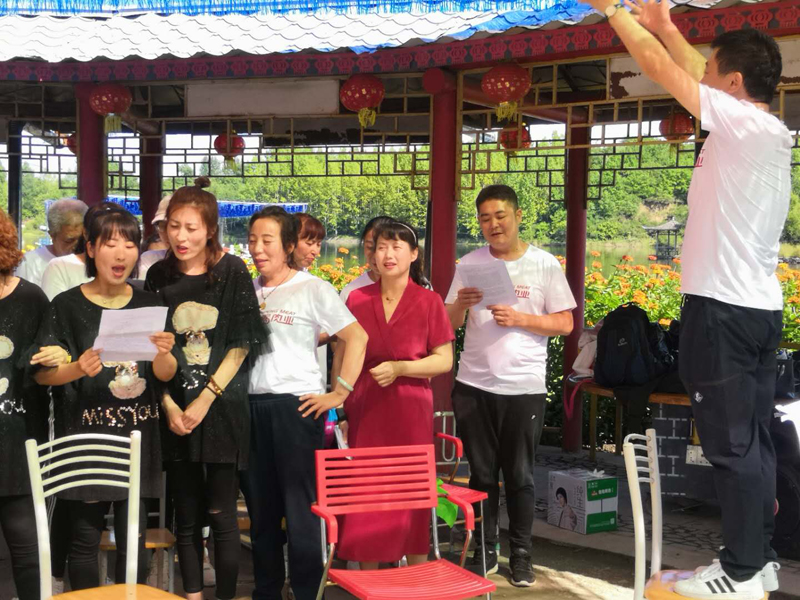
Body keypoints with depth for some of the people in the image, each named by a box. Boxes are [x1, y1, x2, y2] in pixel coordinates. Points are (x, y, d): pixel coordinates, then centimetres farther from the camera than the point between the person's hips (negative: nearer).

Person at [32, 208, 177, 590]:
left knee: (133, 540, 4)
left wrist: (163, 354, -17)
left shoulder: (148, 304, 7)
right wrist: (78, 369, -24)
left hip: (137, 436, 2)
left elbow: (166, 375, 5)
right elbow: (41, 373, -4)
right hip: (85, 436, -2)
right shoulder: (67, 306, -2)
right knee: (86, 540, 3)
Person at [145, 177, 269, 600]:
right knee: (186, 515, 8)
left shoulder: (232, 272, -2)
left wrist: (204, 401, -10)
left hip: (223, 407, -2)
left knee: (220, 513, -1)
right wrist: (169, 405, -7)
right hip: (175, 412, 3)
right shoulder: (158, 277, 5)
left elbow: (241, 345, -5)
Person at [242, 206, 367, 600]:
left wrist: (339, 394, -9)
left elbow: (357, 338, -6)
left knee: (300, 507, -2)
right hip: (251, 405, 5)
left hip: (295, 405, -5)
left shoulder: (313, 289, -3)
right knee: (260, 507, 12)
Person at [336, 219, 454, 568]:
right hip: (365, 412, 2)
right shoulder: (357, 300, 5)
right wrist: (337, 406, 6)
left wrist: (399, 368, -14)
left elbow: (444, 360, -2)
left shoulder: (429, 302, -1)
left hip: (410, 412, -2)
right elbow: (342, 357, 11)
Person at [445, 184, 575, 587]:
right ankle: (484, 550, 21)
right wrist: (460, 305, -15)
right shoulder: (470, 264, 5)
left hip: (524, 387, -2)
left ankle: (521, 554, 18)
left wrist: (518, 318, -15)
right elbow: (449, 325, 7)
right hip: (474, 386, 2)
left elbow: (565, 324, -2)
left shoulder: (545, 265, -1)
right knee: (481, 473, 9)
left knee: (520, 476, 6)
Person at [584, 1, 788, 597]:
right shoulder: (770, 131, 12)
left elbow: (660, 67, -6)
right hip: (759, 306, 9)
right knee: (754, 441, 13)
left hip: (722, 308, -9)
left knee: (730, 444, -3)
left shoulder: (742, 121, -12)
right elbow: (697, 73, 24)